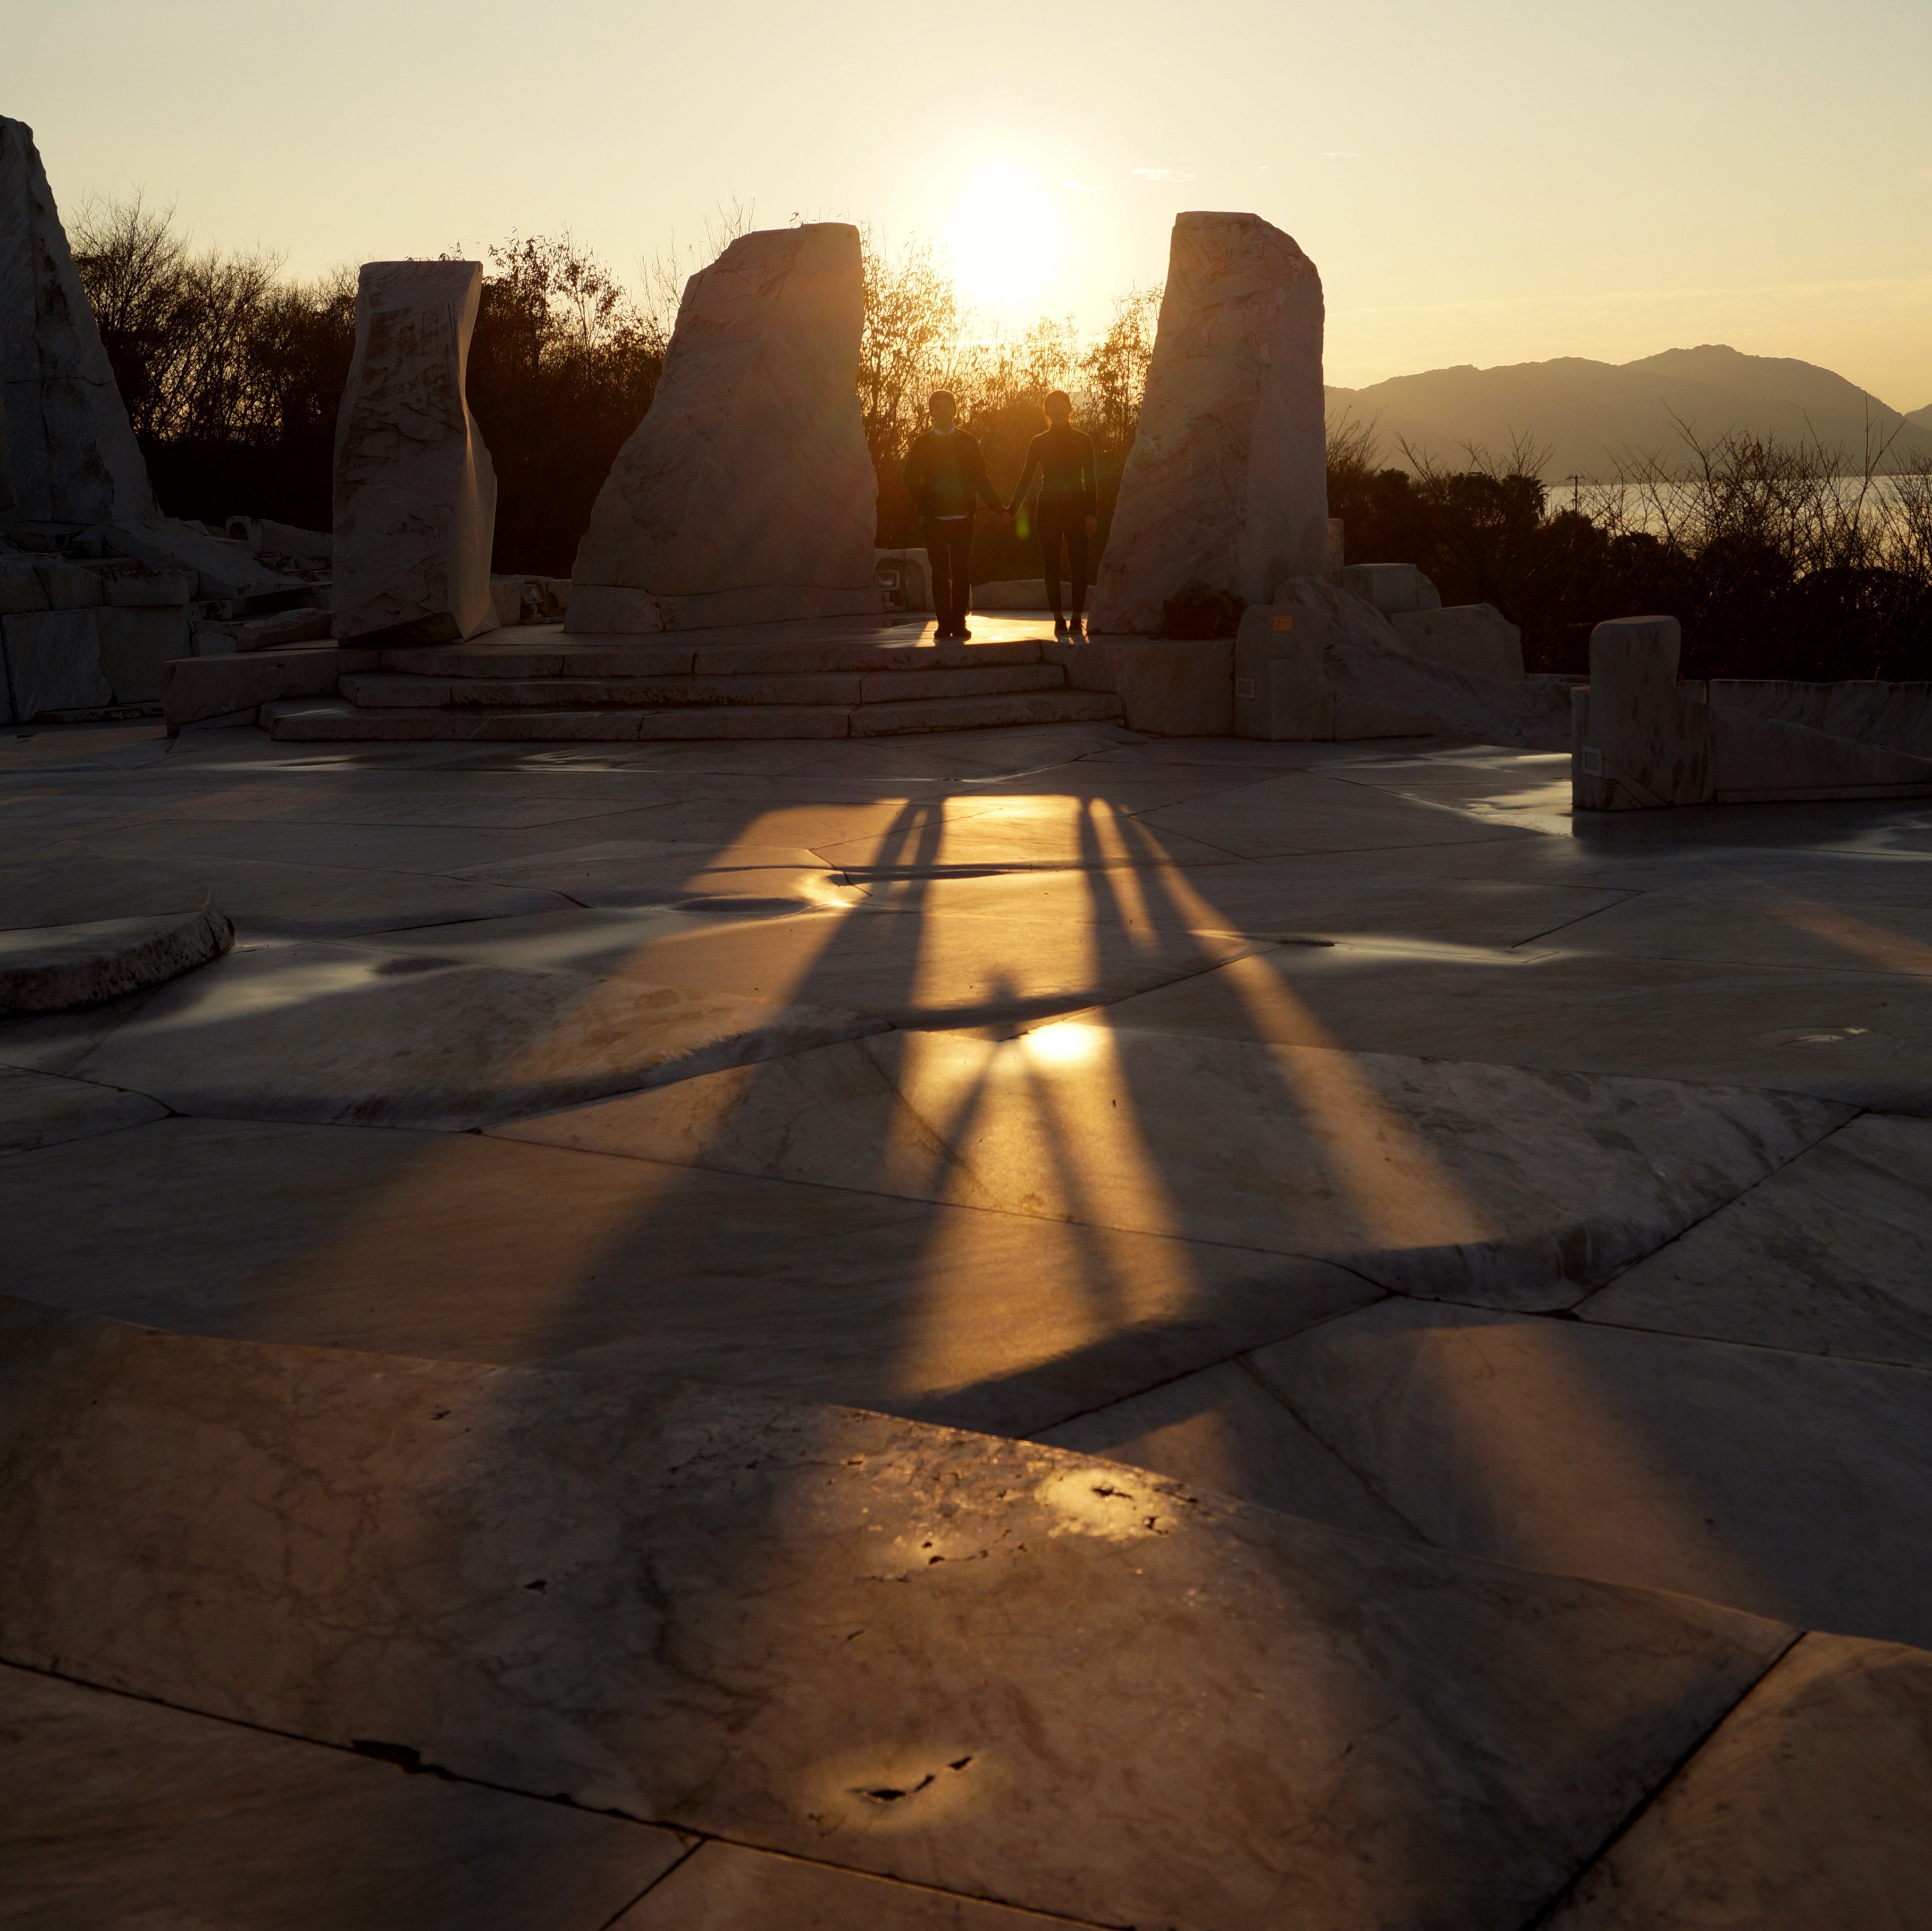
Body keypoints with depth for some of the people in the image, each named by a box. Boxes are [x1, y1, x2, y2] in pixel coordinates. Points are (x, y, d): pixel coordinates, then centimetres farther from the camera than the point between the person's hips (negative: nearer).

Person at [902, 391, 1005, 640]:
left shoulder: (967, 442, 10)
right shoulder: (922, 445, 10)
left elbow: (980, 478, 10)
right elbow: (911, 479, 8)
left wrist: (999, 508, 3)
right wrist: (924, 502, -3)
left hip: (962, 516, 0)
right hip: (934, 517, 0)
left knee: (961, 571, -4)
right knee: (940, 572, -1)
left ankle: (959, 622, 0)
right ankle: (944, 624, 2)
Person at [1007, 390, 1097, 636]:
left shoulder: (1083, 441, 8)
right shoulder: (1039, 442, 8)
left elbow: (1090, 480, 5)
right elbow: (1026, 478, 8)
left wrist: (1092, 513, -4)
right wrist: (1011, 509, 0)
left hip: (1077, 508, 0)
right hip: (1048, 510, 1)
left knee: (1078, 565, -5)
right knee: (1051, 566, -2)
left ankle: (1077, 618, -2)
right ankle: (1058, 619, 2)